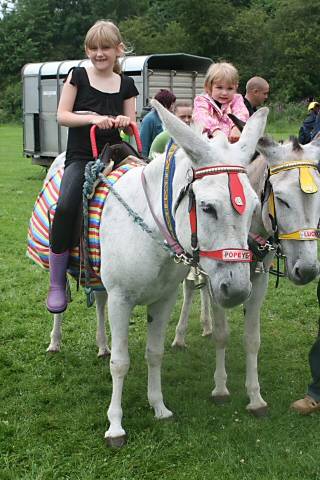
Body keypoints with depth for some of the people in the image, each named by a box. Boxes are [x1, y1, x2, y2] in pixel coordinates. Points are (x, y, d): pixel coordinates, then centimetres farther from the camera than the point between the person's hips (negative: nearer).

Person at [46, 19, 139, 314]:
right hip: (81, 157, -3)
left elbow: (132, 124, 16)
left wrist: (125, 121, -8)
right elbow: (62, 116, 1)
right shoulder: (78, 76, 6)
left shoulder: (126, 85, 12)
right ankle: (57, 284, -18)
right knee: (66, 207, -30)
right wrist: (93, 118, -15)